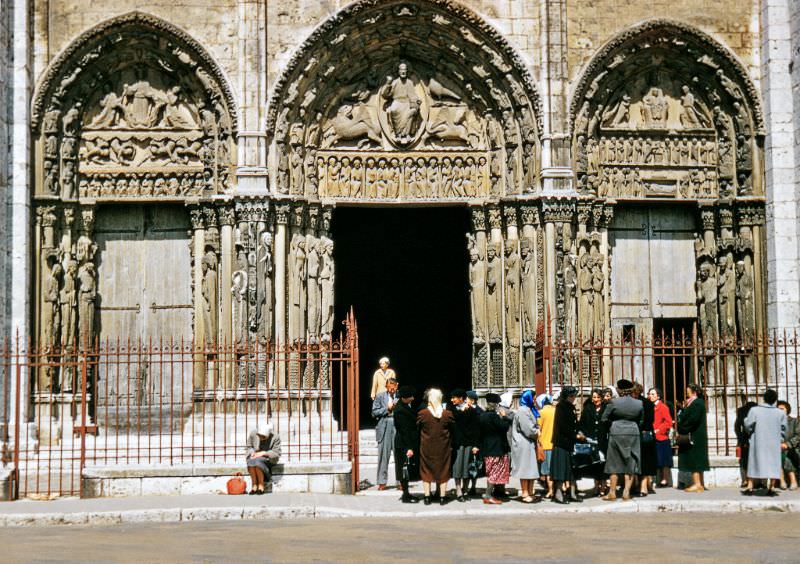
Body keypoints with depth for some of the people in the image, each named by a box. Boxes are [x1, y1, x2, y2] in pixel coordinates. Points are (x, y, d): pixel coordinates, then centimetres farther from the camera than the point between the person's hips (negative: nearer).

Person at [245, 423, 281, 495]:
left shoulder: (275, 437, -13)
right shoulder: (253, 433, -4)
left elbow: (276, 453, -12)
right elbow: (249, 447, 10)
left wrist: (263, 453, -24)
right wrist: (252, 453, -12)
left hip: (268, 459, -3)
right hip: (255, 457, 3)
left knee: (257, 461, -36)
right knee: (251, 461, -34)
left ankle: (261, 486, -25)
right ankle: (254, 485, -28)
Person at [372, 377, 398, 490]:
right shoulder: (380, 396, 7)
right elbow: (374, 413, 3)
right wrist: (387, 408, -7)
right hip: (384, 428, 0)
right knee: (383, 455, 1)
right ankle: (382, 482, 6)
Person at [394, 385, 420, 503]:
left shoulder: (404, 407, 10)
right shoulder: (400, 410, -20)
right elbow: (404, 430, -22)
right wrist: (409, 447, -22)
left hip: (409, 443, 10)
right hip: (404, 444, -10)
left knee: (407, 470, 15)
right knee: (406, 468, -3)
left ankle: (406, 493, 22)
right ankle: (405, 496, 3)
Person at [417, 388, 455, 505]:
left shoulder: (422, 414, -13)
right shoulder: (448, 414, -9)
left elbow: (417, 428, -2)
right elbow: (452, 430, 1)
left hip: (426, 447, -1)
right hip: (443, 447, 1)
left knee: (426, 471, 11)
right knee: (443, 470, 11)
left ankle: (427, 496, 10)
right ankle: (442, 497, 12)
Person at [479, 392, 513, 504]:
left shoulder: (483, 415, 7)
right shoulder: (493, 416, -20)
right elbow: (504, 427, -17)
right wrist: (504, 416, -4)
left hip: (487, 448, 9)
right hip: (496, 448, -9)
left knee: (491, 473, 16)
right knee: (494, 472, -3)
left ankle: (489, 494, 18)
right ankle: (488, 496, -4)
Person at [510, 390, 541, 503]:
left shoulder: (528, 410, 15)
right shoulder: (523, 411, -16)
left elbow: (533, 425, 21)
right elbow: (528, 430, -19)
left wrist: (537, 430, 1)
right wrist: (537, 433, -2)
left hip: (530, 443, 10)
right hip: (524, 444, -10)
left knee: (531, 469, 11)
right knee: (525, 468, -4)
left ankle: (530, 493, 16)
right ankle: (525, 494, 1)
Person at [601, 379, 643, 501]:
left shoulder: (614, 402, -9)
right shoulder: (639, 404, 0)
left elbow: (604, 418, -2)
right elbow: (640, 420, 9)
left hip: (616, 433, -2)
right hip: (633, 434, 2)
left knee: (615, 464, 7)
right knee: (631, 463, 7)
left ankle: (612, 492, 9)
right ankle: (626, 492, 1)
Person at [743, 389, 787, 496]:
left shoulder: (754, 410, -10)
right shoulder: (781, 413, -4)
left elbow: (748, 426, -7)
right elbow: (783, 429, 4)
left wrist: (746, 419, 14)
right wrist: (782, 441, 19)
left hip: (758, 442, 0)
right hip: (774, 443, 1)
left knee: (753, 463, 7)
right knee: (773, 464, 7)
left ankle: (750, 487, 4)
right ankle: (771, 488, 2)